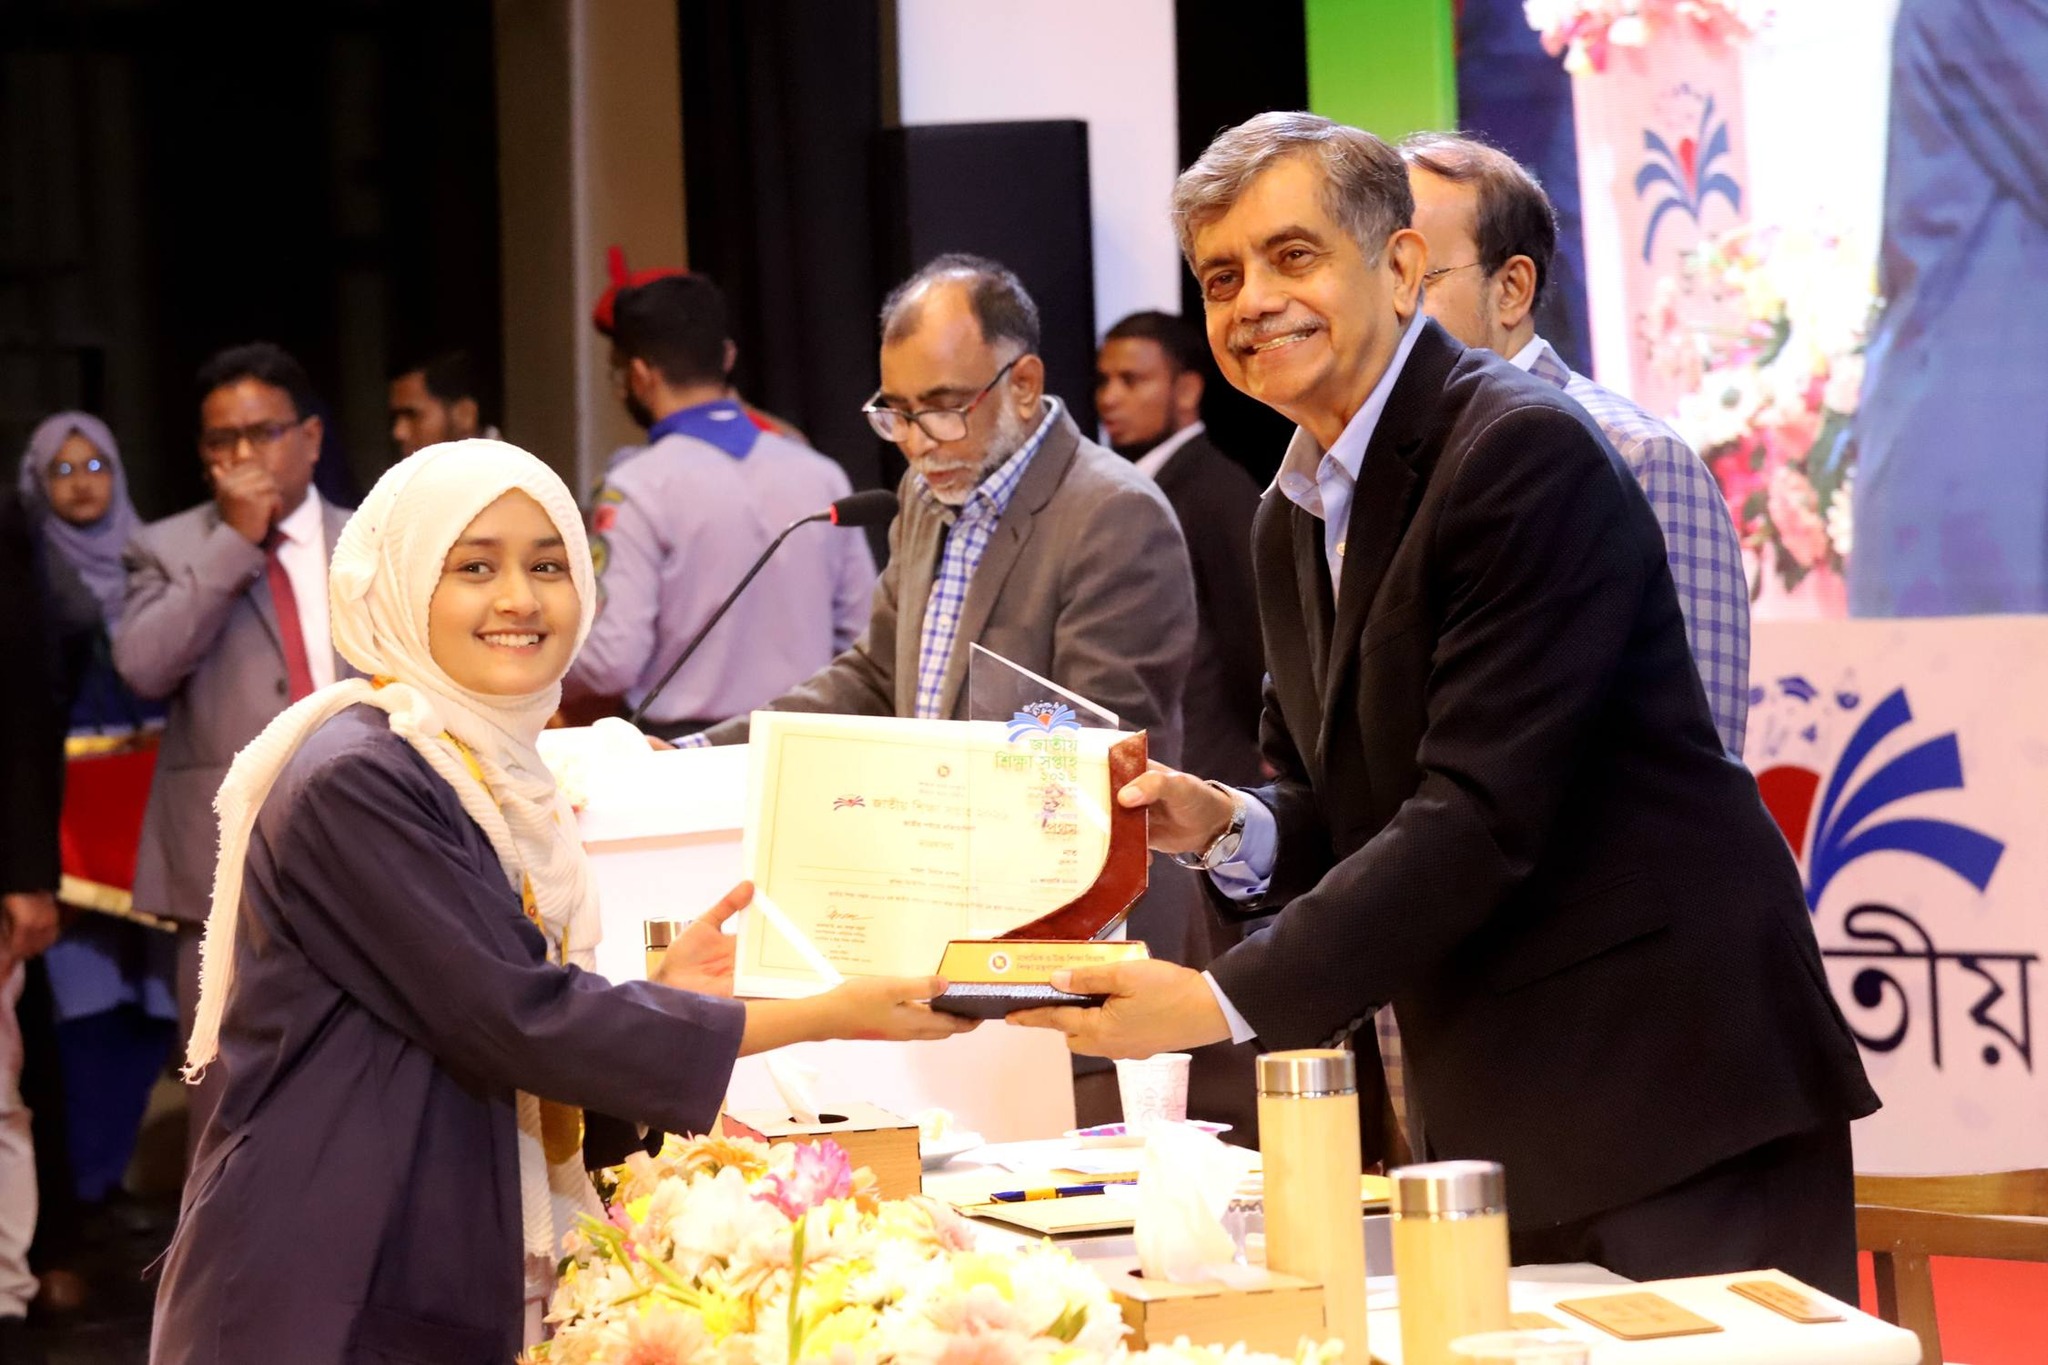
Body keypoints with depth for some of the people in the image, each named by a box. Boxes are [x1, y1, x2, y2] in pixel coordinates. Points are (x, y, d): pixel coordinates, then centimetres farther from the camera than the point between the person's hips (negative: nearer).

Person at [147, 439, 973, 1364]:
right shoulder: (357, 781, -17)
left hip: (452, 1281, 8)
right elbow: (518, 1023, -20)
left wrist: (663, 990, 0)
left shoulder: (488, 769, 11)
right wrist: (822, 1016, -16)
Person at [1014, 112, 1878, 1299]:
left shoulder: (1528, 452, -15)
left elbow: (1485, 810, -21)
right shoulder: (1297, 517, 13)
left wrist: (1224, 1000, -22)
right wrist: (1225, 826, -6)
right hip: (1485, 1103, 8)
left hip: (1667, 1080, -8)